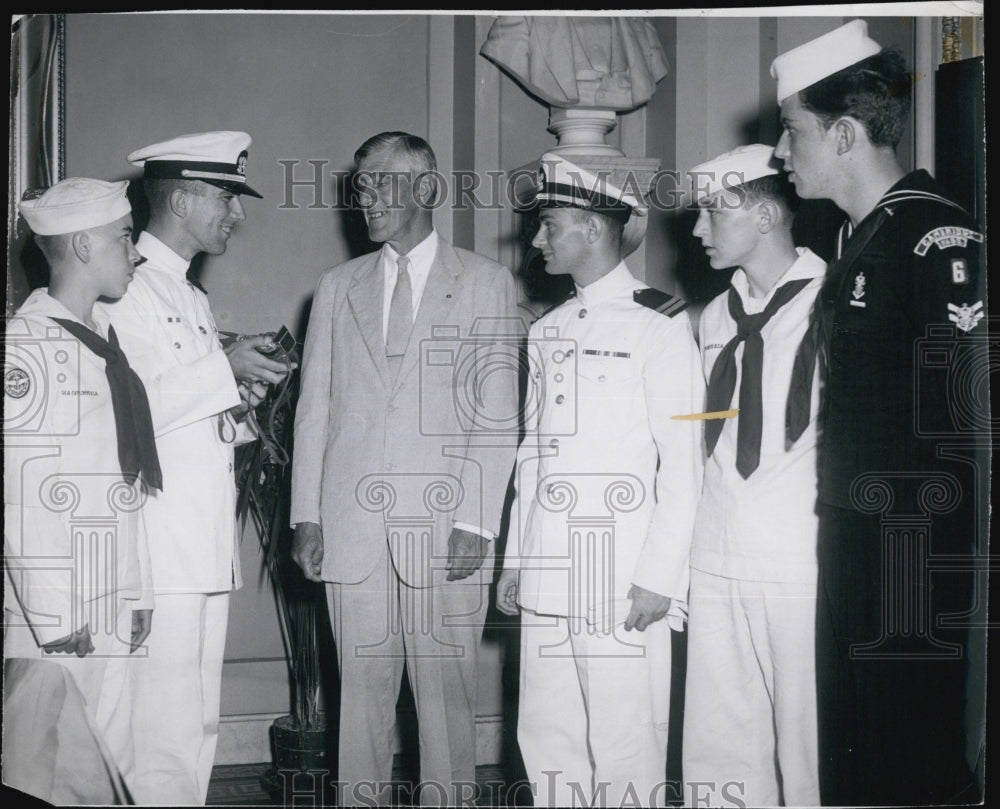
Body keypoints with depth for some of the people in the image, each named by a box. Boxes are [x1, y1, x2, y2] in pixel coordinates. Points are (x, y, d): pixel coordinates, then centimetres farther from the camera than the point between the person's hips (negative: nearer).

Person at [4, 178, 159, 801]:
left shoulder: (105, 342, 16)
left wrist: (137, 596, 12)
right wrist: (55, 621, -16)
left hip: (112, 618, 8)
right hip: (54, 628, -8)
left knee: (107, 771, 7)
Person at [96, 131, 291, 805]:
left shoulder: (193, 299, 22)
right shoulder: (127, 289, -8)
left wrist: (238, 404, 7)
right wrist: (223, 370, -16)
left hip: (208, 547, 9)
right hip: (158, 547, -9)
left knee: (200, 726, 11)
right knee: (164, 730, -9)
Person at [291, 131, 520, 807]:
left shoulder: (485, 283, 6)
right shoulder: (338, 287, 16)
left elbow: (497, 413, 0)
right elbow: (314, 407, 13)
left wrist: (477, 521, -8)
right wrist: (306, 515, 4)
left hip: (446, 525, -2)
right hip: (353, 523, 3)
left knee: (446, 691, -2)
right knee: (363, 688, 3)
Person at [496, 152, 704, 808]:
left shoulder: (658, 325, -5)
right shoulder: (547, 331, 16)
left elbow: (683, 465, -9)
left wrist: (659, 579, -13)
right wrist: (516, 559, 13)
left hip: (624, 580, -7)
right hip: (548, 575, 7)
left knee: (624, 749, -4)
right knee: (546, 738, 8)